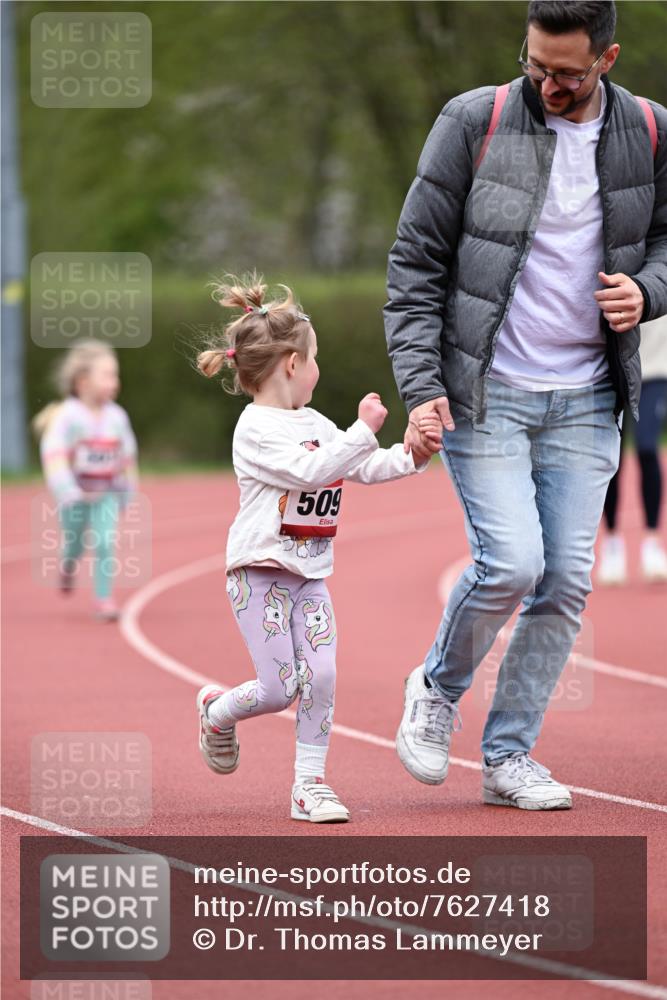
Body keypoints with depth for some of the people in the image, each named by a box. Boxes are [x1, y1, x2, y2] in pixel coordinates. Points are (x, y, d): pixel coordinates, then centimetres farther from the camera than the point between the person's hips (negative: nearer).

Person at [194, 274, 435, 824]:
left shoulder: (315, 423, 12)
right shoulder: (256, 428, -13)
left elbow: (365, 468, 14)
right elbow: (308, 471, -24)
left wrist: (412, 456, -2)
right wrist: (363, 430, -26)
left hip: (310, 573, 7)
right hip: (260, 572, -7)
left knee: (319, 675, -6)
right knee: (280, 688, -7)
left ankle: (310, 781, 1)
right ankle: (217, 711, 24)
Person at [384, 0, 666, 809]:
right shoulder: (473, 123, -8)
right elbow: (416, 262, -5)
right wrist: (420, 386, -12)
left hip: (584, 399, 3)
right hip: (484, 393, -3)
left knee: (566, 580, 0)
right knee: (511, 563, -14)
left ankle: (508, 757, 12)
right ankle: (437, 691, 14)